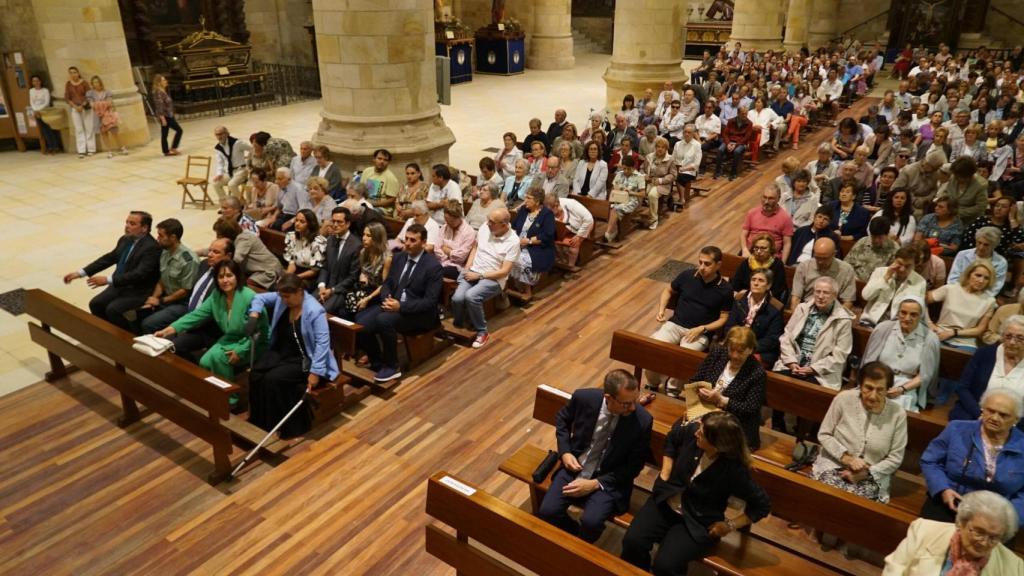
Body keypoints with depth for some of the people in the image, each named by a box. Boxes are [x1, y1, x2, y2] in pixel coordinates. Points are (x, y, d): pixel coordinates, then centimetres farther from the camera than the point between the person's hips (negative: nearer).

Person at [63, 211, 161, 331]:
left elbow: (139, 274, -28)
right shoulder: (125, 240, 5)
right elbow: (108, 258, 13)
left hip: (139, 292, -8)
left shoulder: (152, 247, -21)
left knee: (112, 309, -23)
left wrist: (108, 280, -30)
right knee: (95, 304, -3)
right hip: (119, 286, 8)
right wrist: (81, 273, 6)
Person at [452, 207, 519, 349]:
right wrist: (467, 268, 1)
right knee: (457, 298, -24)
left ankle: (481, 331, -11)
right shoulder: (484, 228, 1)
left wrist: (479, 275, -16)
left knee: (470, 296, -33)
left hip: (493, 279, -4)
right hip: (473, 272, 4)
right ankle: (457, 325, 6)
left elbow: (504, 271, -16)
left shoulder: (513, 241, -14)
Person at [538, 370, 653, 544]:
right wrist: (565, 452, -7)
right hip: (575, 467, 2)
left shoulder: (642, 421, -20)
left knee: (590, 522, -26)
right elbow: (562, 419, 8)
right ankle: (576, 535, 15)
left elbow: (634, 465, -8)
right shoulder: (584, 397, -16)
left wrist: (595, 484, -16)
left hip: (608, 479, -2)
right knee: (547, 511, -16)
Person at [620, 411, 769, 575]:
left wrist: (729, 525, -9)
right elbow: (672, 439, 10)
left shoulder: (734, 470, -25)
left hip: (698, 523, -4)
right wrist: (664, 475, 6)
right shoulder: (692, 431, -15)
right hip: (666, 502, 4)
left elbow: (762, 505, -11)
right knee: (632, 541, -17)